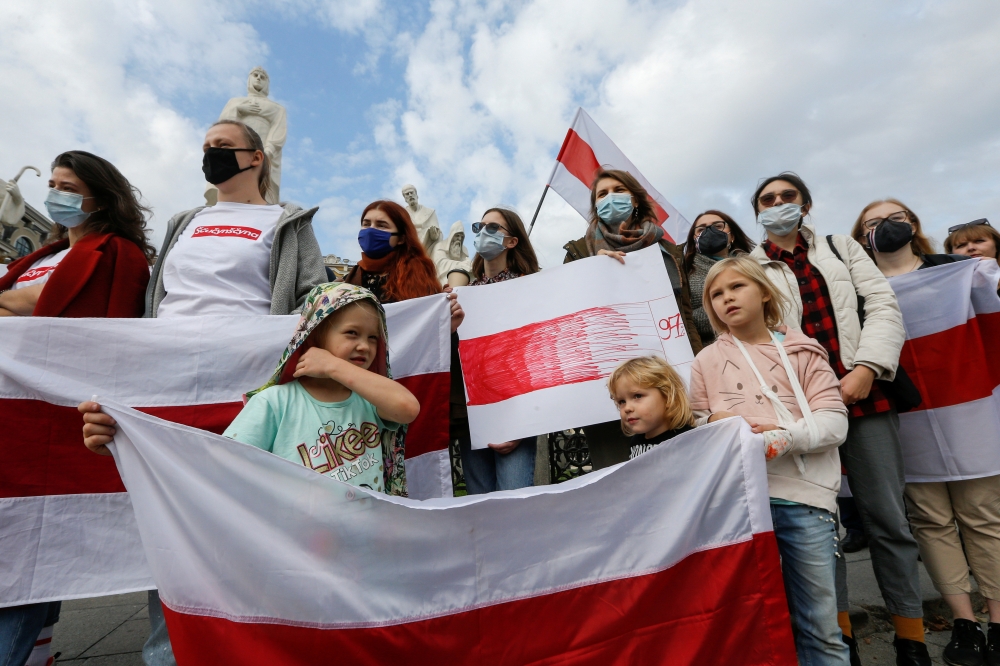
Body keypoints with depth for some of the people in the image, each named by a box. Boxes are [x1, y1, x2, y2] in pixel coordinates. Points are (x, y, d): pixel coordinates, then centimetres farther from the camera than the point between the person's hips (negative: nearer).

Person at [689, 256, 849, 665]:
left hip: (803, 495, 0)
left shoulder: (801, 351, 7)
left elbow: (835, 420, -2)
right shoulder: (707, 360, 8)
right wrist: (714, 422, -9)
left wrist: (786, 435, -19)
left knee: (820, 625, 11)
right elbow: (693, 425, 12)